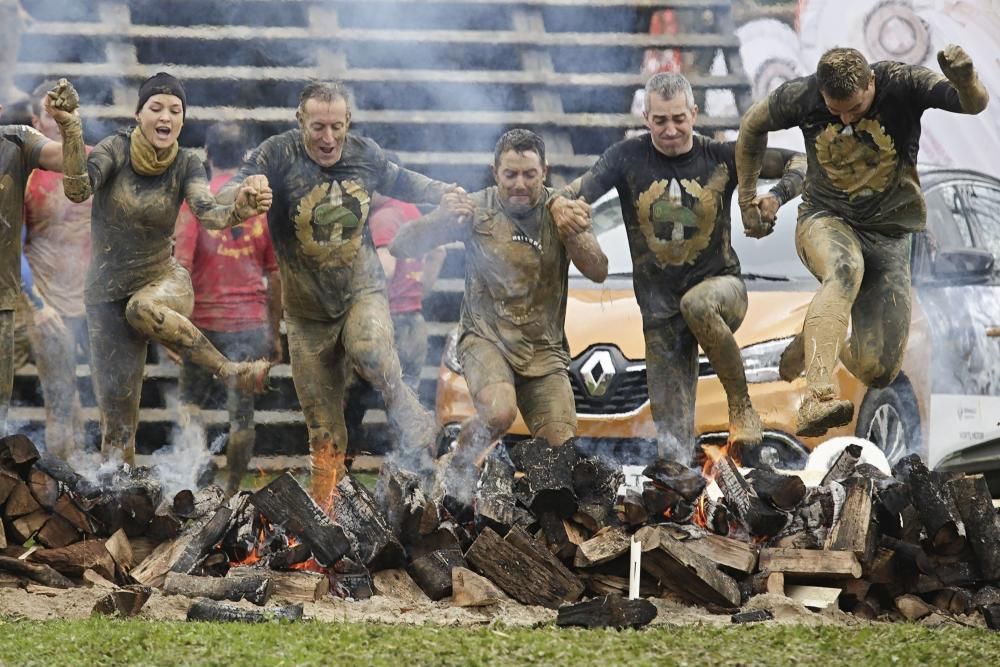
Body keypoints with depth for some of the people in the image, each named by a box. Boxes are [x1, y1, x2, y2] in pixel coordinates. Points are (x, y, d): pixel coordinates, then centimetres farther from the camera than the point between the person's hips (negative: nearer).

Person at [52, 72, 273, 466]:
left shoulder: (186, 164, -6)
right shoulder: (117, 149, -9)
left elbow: (206, 212, -22)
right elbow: (78, 190, -25)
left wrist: (239, 211, -45)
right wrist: (70, 132, -41)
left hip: (163, 279, -1)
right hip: (108, 292, 1)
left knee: (145, 308, -38)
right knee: (117, 410, -2)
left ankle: (229, 371, -25)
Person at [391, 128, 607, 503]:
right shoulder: (477, 209, -3)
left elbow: (598, 273, -7)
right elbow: (401, 247, -6)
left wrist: (574, 235, -26)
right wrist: (443, 218, -25)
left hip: (544, 348, 2)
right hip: (486, 338, -2)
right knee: (499, 412, -32)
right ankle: (459, 469, -1)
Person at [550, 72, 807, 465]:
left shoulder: (720, 158, -3)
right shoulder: (629, 159, -3)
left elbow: (798, 162, 0)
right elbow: (582, 189, -16)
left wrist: (776, 197, -19)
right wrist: (559, 203, -39)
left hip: (720, 283, -1)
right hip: (660, 308, 1)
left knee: (697, 303, -38)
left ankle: (741, 406, -19)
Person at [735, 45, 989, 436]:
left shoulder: (902, 85, -16)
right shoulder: (801, 97, -11)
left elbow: (975, 104, -30)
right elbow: (753, 125, 11)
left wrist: (966, 81, -53)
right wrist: (746, 197, 17)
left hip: (888, 235, 1)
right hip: (824, 220, -1)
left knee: (877, 372, -8)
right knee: (845, 268, -40)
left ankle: (815, 341, 28)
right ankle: (816, 400, -54)